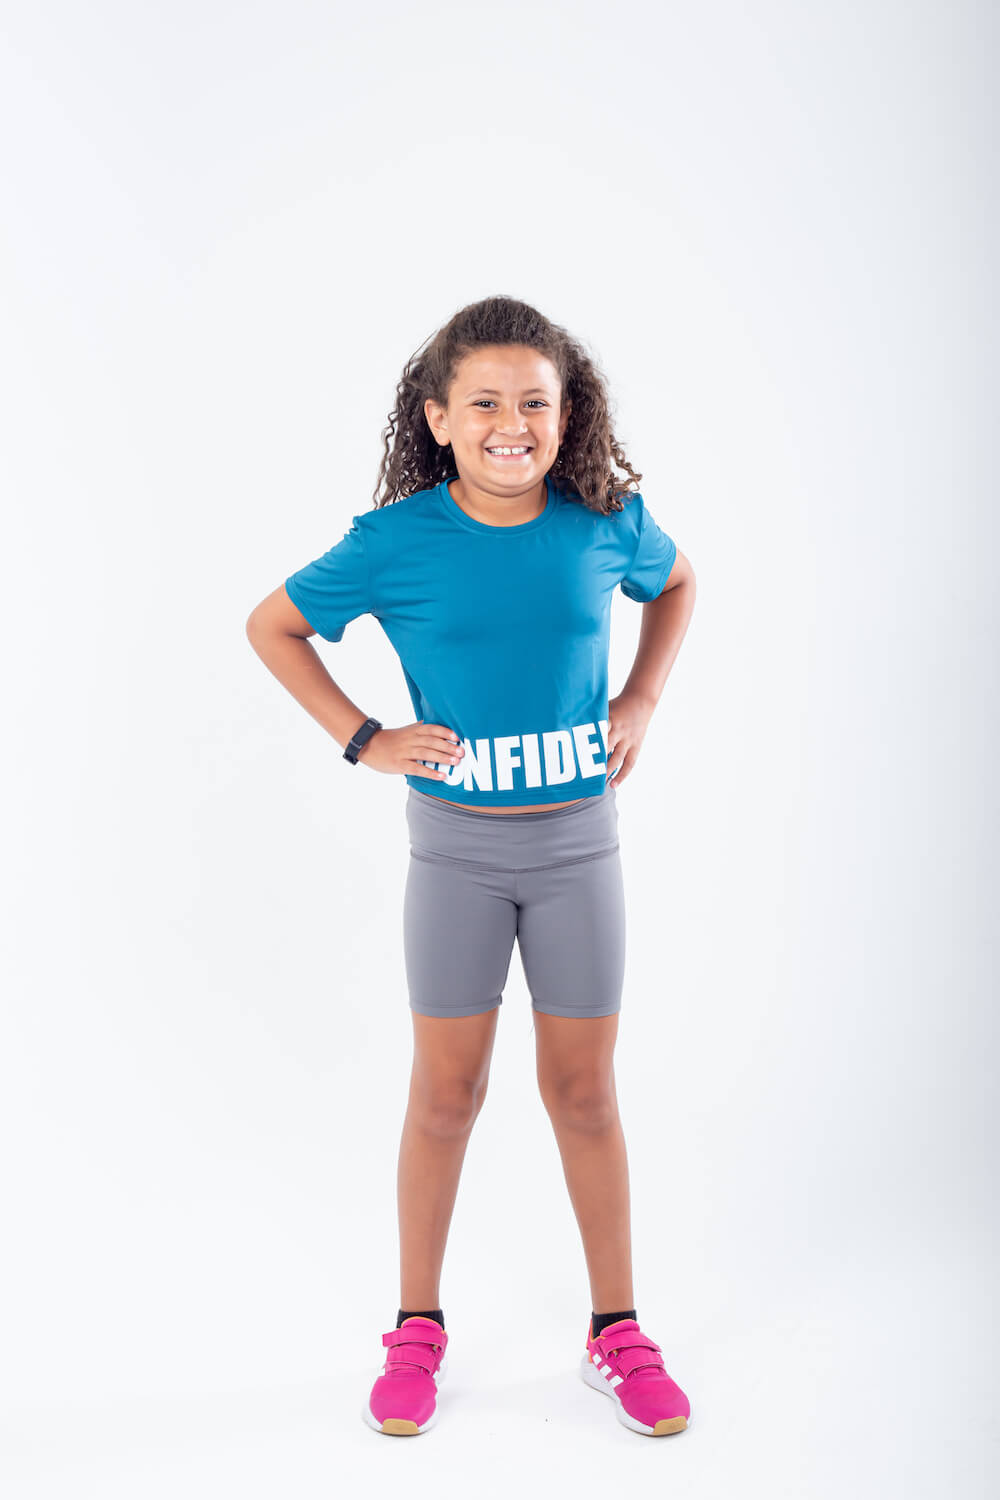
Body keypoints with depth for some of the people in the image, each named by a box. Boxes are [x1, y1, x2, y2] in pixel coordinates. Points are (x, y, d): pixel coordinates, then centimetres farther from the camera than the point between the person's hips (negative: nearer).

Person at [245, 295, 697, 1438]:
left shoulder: (606, 521, -5)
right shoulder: (396, 541, -11)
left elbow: (676, 585, 17)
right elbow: (271, 626, 3)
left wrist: (640, 705, 5)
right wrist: (362, 739, -5)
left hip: (579, 839, 1)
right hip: (456, 845, -1)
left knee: (583, 1090, 11)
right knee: (447, 1091, 9)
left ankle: (617, 1332, 28)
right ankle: (417, 1330, 29)